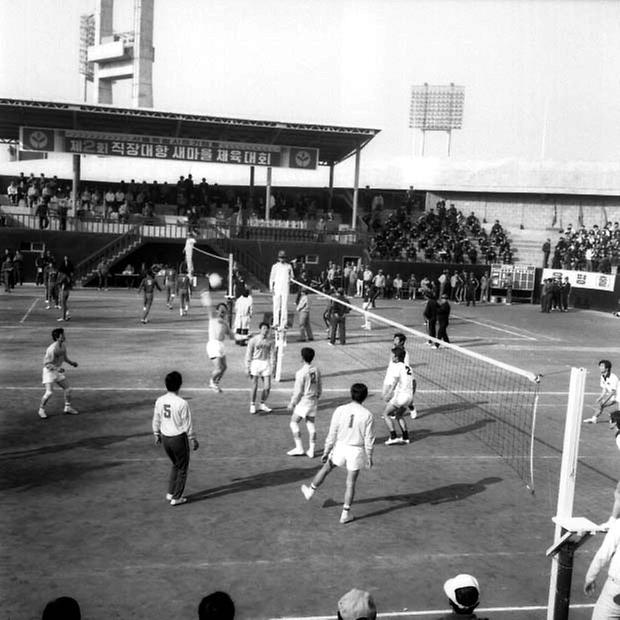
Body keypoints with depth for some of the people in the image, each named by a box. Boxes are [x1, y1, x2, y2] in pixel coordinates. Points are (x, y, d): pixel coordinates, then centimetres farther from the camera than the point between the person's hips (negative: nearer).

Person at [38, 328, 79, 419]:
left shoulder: (63, 345, 0)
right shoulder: (52, 349, -25)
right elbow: (46, 363, -22)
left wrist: (71, 362, 3)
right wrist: (56, 368, -33)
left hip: (58, 370, 8)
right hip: (49, 370, -8)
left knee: (67, 389, 9)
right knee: (49, 392, -14)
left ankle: (68, 408, 24)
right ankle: (41, 410, 6)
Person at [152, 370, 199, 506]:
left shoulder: (159, 401, -5)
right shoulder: (182, 403, -21)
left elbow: (156, 421, 6)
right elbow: (187, 425, -14)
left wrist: (156, 435, 21)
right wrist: (193, 440, -2)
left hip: (165, 438, 6)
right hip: (179, 438, -6)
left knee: (175, 465, 26)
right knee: (182, 468, 13)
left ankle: (170, 493, 29)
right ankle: (176, 498, 17)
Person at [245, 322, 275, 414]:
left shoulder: (270, 341, 4)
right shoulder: (253, 340, -4)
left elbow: (272, 353, 10)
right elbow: (248, 354, 0)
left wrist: (272, 366, 3)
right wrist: (247, 368, -2)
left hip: (266, 363, 3)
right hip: (255, 362, -3)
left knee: (267, 387, 0)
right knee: (254, 386, 0)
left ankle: (262, 404, 21)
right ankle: (252, 405, 17)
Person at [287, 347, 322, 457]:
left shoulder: (301, 373, -17)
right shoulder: (316, 371, 2)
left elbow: (298, 391, -15)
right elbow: (320, 388, 10)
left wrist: (292, 403, -5)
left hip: (303, 401, -7)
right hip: (313, 401, 7)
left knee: (294, 422, 4)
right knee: (310, 423, 11)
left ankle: (299, 448, 1)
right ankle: (311, 450, 12)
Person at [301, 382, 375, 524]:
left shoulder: (340, 410, -9)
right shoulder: (368, 415, -12)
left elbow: (332, 434, -4)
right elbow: (369, 440, -7)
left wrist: (326, 452, 5)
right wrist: (369, 458, 6)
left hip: (340, 447, 1)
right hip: (357, 450, -1)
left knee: (326, 468, 25)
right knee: (350, 483, 11)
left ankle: (310, 490, 42)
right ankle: (346, 513, 18)